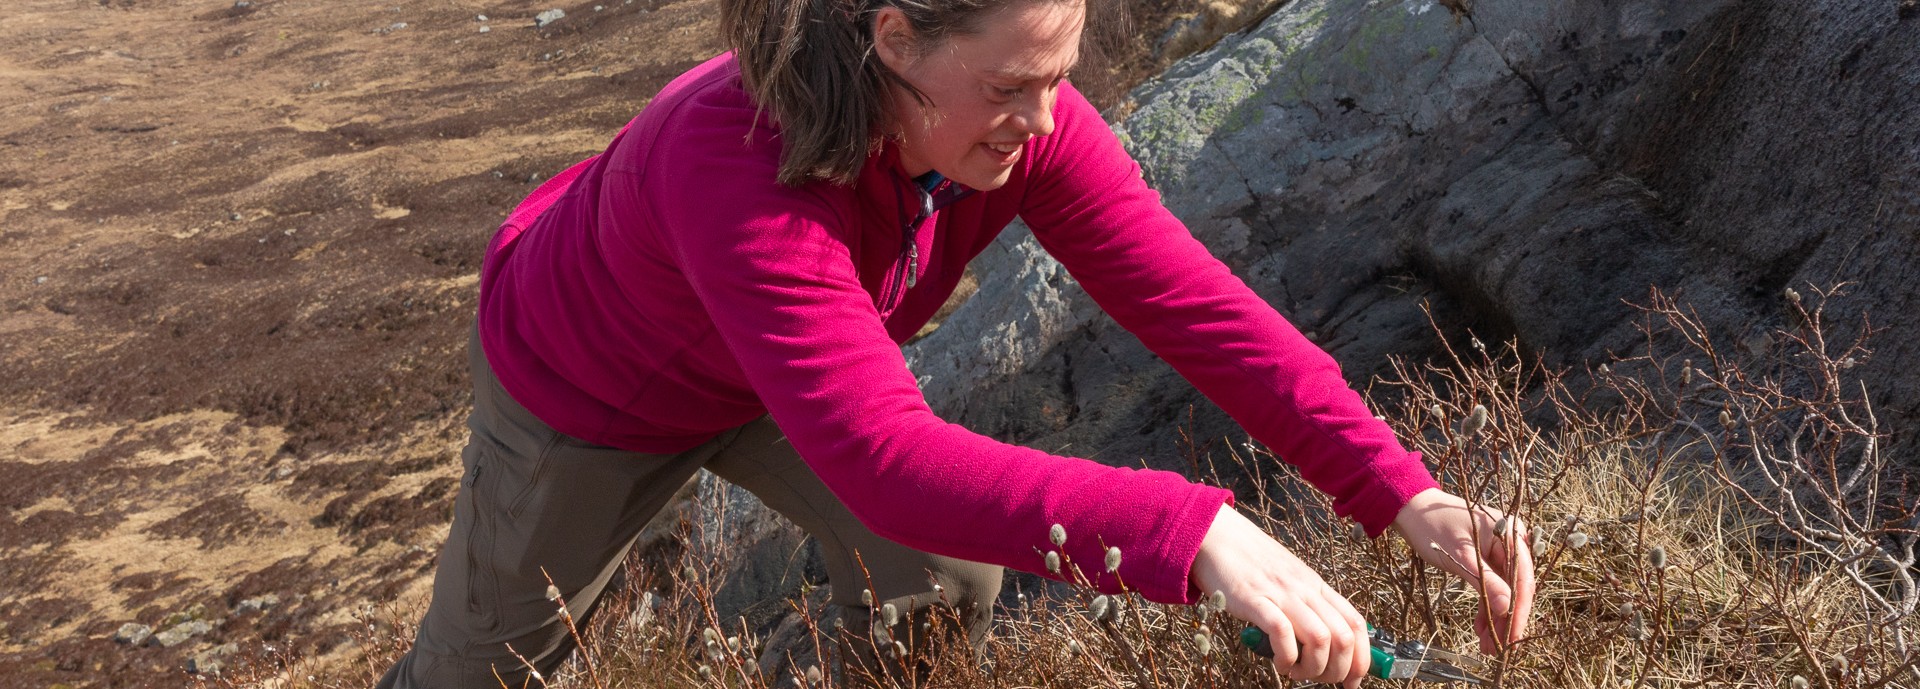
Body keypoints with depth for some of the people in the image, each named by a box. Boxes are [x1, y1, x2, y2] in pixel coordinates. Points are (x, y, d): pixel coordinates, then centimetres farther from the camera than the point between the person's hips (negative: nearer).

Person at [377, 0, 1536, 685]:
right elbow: (886, 460, -54)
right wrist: (1195, 532, -62)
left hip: (775, 368, 5)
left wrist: (1405, 492, -38)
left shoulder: (1025, 124, -28)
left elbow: (1198, 302, -29)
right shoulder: (736, 162, -47)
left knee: (949, 583, -6)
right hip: (584, 386, -4)